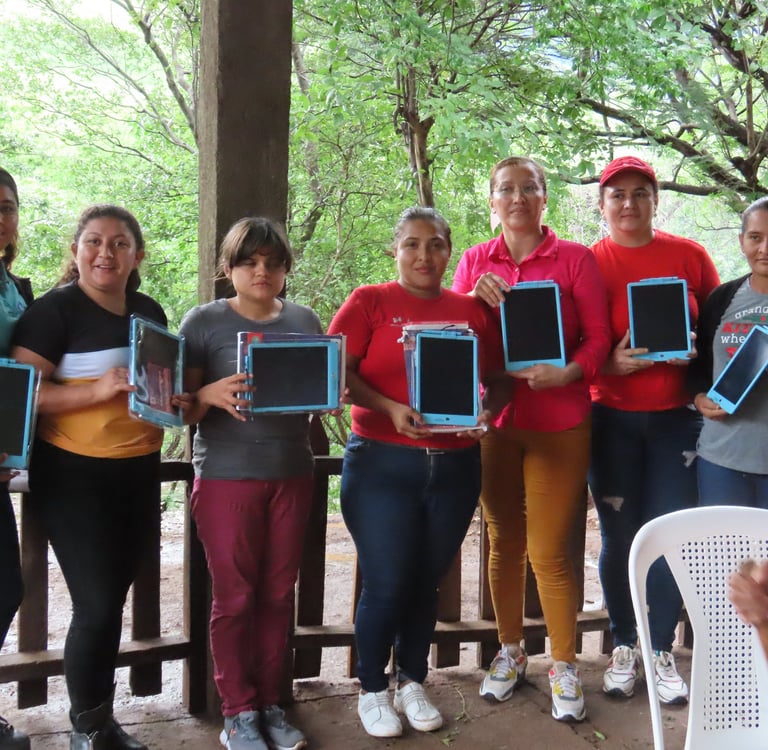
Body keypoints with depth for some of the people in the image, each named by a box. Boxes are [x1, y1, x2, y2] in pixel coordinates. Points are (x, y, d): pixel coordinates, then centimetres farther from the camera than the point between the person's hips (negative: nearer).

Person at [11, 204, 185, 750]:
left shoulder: (150, 311, 10)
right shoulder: (54, 309, -9)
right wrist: (99, 390, -27)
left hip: (140, 473, 6)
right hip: (75, 477, -6)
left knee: (113, 601, 13)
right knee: (97, 605, -4)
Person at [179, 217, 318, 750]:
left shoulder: (305, 321, 8)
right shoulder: (204, 322, -2)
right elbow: (183, 409, -3)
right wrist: (210, 395, -25)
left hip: (291, 475, 3)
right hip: (227, 476, -3)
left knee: (279, 593, 10)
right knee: (235, 597, 4)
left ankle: (269, 703, 26)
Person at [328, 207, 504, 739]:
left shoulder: (473, 311, 8)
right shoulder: (369, 302, -1)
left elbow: (498, 379, 12)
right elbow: (337, 374, -7)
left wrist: (485, 410, -9)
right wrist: (391, 409, -21)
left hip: (455, 466, 3)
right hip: (383, 464, -3)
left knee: (427, 582, 12)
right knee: (386, 585, 0)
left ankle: (413, 684, 31)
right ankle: (372, 691, 22)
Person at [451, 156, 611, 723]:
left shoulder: (575, 259, -1)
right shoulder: (475, 261, 8)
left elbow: (598, 337, -3)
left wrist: (566, 374, -21)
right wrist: (473, 300, -11)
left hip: (559, 423, -3)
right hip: (493, 420, 3)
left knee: (550, 552, 0)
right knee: (504, 543, 13)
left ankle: (565, 666, 20)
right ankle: (511, 652, 32)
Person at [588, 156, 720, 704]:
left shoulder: (688, 255, 3)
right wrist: (610, 363, -17)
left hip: (677, 417, 1)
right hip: (613, 419, -1)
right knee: (620, 536, 7)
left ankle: (662, 650, 21)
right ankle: (624, 645, 25)